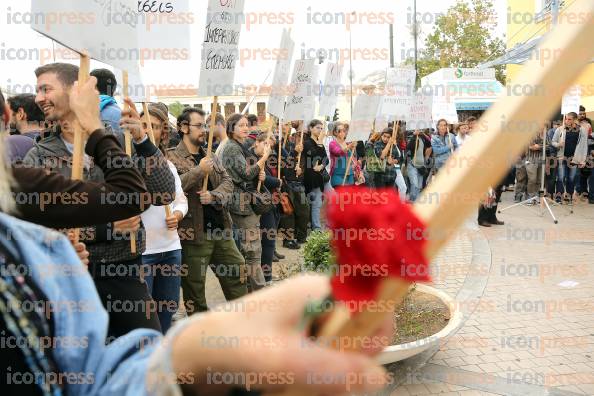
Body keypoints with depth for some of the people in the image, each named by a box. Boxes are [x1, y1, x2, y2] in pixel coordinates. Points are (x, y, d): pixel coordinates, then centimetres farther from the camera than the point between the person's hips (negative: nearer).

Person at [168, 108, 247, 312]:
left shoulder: (211, 157, 15)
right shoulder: (172, 157, -6)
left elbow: (227, 182, 7)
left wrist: (214, 196, -13)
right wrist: (200, 170, -20)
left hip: (221, 229, 7)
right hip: (194, 233, -6)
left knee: (237, 274, 14)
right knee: (194, 290, 8)